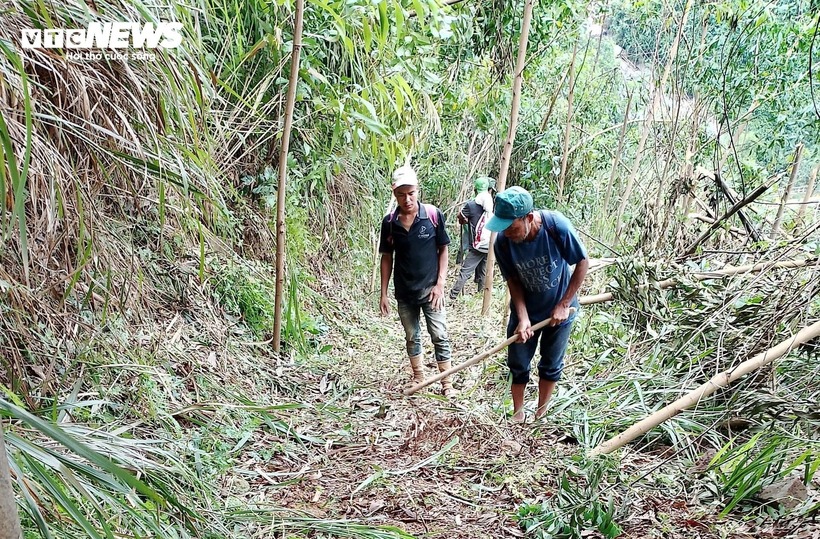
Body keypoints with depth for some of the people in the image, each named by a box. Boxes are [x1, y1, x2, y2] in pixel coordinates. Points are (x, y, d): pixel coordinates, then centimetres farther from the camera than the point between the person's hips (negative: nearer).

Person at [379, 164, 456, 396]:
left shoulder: (434, 215, -10)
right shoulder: (389, 222, -4)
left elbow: (443, 249, -2)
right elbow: (387, 258, 4)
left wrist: (440, 284, -8)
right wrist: (384, 294, 3)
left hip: (430, 289, -2)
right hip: (404, 292, 3)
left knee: (440, 337, 2)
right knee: (412, 337, 16)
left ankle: (447, 383, 14)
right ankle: (418, 377, 33)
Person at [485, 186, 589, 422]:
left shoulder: (557, 226, -31)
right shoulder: (502, 242, -25)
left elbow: (583, 262, -16)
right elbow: (513, 280, -11)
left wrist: (564, 305, -16)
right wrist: (523, 318, -23)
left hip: (559, 310, -1)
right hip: (525, 310, 1)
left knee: (551, 365, 15)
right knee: (518, 365, 11)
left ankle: (540, 414, 35)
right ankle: (517, 414, 33)